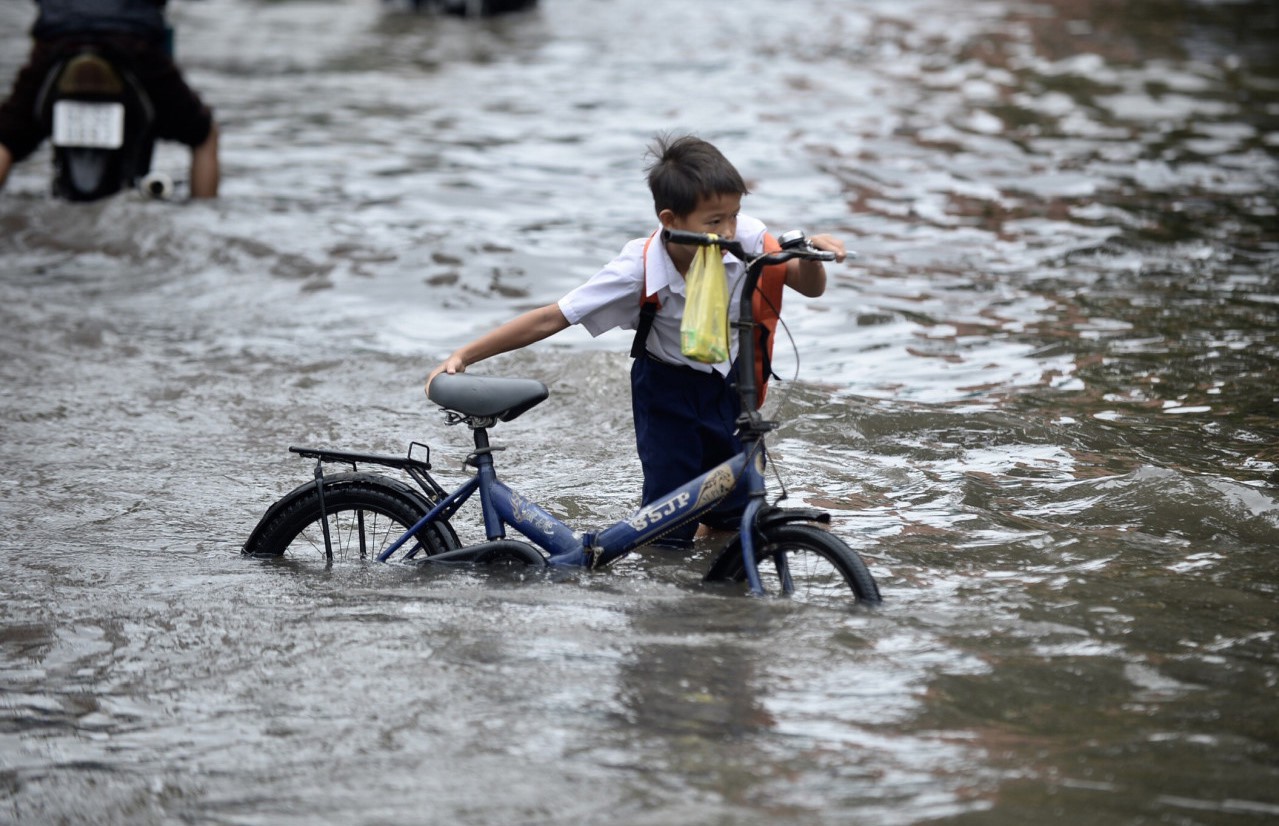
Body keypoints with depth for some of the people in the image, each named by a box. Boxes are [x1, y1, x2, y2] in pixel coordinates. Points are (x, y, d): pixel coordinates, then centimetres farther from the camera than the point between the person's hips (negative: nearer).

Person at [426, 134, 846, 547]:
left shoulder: (744, 237, -24)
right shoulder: (639, 269, -31)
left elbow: (810, 287, -15)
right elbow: (550, 319, -26)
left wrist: (812, 253, -39)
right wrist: (464, 355, -29)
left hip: (730, 385, 3)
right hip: (668, 393, -3)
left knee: (739, 519, 7)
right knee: (669, 531, -8)